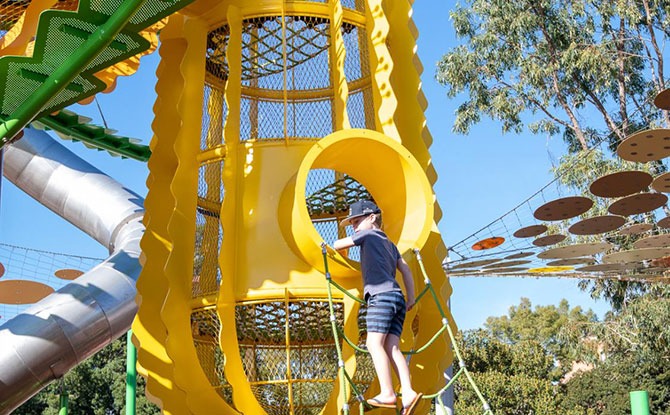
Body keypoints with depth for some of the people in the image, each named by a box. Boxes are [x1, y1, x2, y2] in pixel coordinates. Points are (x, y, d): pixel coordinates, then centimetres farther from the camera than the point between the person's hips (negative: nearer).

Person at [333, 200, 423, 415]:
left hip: (382, 295, -8)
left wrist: (342, 248, 33)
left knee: (375, 343, -13)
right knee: (392, 347, -1)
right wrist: (411, 298, 21)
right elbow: (405, 269, 23)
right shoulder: (390, 244, 29)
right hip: (397, 297, 8)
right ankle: (408, 393, -14)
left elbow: (337, 245, 11)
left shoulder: (369, 234, 9)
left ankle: (387, 393, -21)